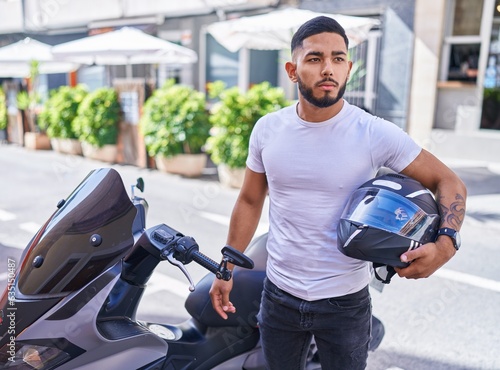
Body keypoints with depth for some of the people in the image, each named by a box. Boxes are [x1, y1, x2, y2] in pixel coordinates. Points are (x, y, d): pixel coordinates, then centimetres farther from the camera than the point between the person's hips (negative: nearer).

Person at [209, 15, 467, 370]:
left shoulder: (376, 134, -15)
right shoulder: (267, 129, -5)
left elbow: (447, 181, -6)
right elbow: (250, 201, 5)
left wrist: (445, 244, -25)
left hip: (346, 302, -2)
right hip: (279, 296, 3)